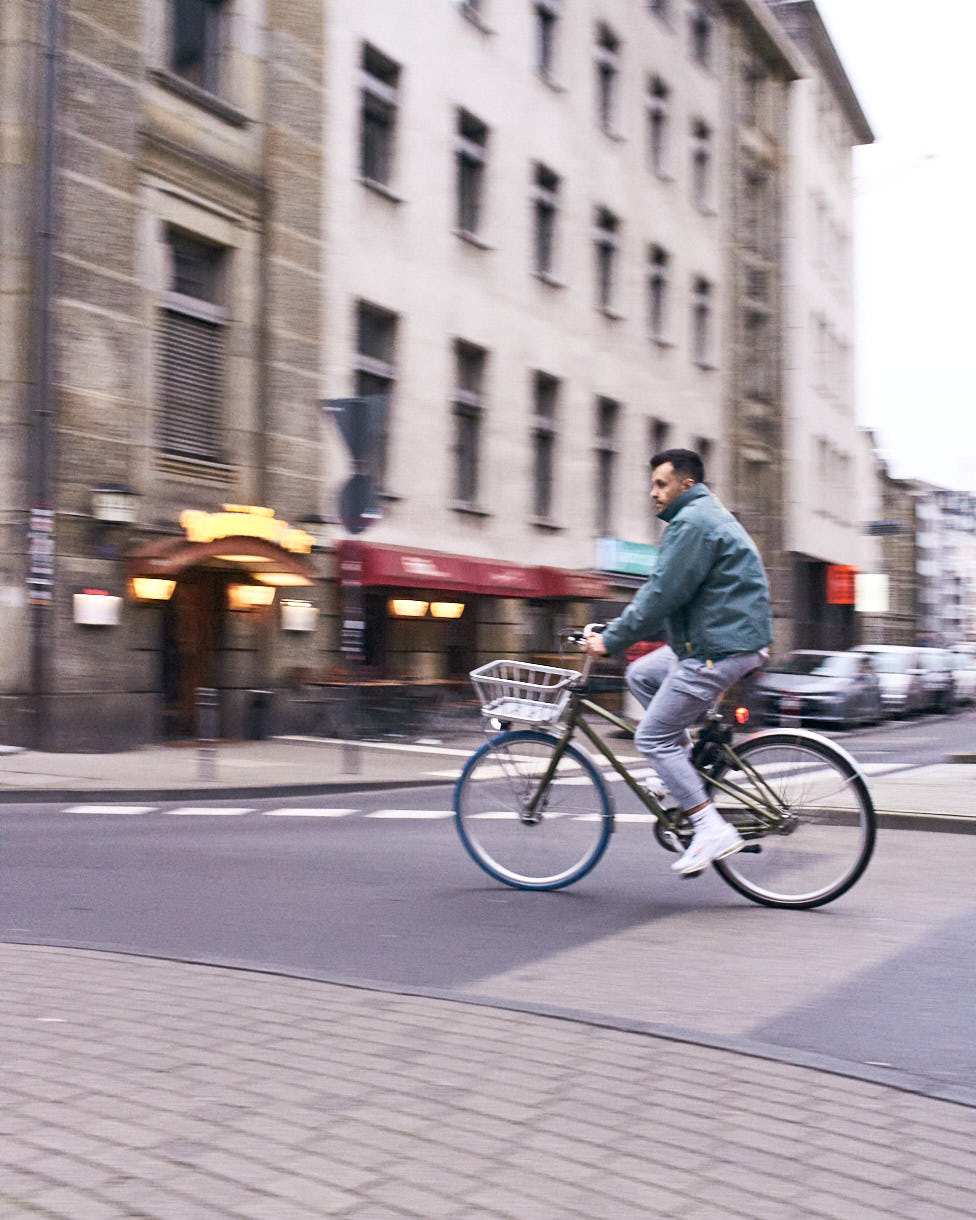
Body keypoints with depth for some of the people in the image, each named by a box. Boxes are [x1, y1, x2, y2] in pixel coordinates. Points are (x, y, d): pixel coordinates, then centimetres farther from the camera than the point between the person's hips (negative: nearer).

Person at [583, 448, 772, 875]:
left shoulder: (692, 523, -14)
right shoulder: (704, 516, 21)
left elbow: (662, 596, -19)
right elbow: (660, 589, 24)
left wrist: (612, 639, -12)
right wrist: (615, 630, 20)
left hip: (720, 649, -11)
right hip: (718, 639, 11)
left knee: (653, 738, -6)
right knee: (641, 675, 20)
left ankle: (712, 829, -7)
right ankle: (693, 760, 16)